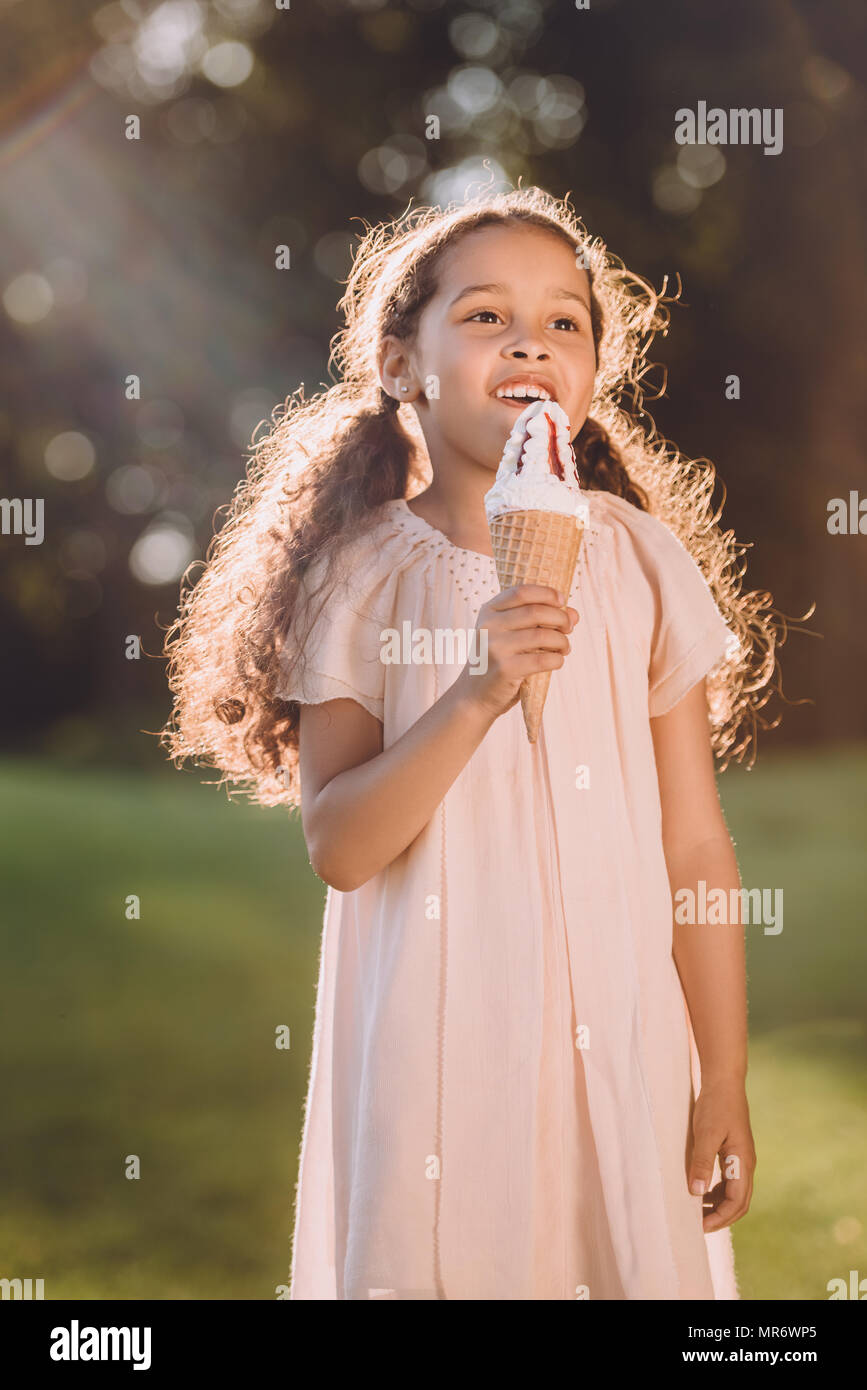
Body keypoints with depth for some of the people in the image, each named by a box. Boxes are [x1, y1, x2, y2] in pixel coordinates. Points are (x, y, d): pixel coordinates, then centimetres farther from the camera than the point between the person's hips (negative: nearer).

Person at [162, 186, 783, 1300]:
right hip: (427, 1049, -1)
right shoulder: (358, 579, -4)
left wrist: (725, 1090, 0)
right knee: (435, 1257, 8)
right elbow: (338, 847, -12)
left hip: (615, 1041, 1)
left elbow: (696, 848, 0)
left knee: (633, 1258, 9)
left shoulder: (643, 562, -1)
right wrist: (476, 696, -25)